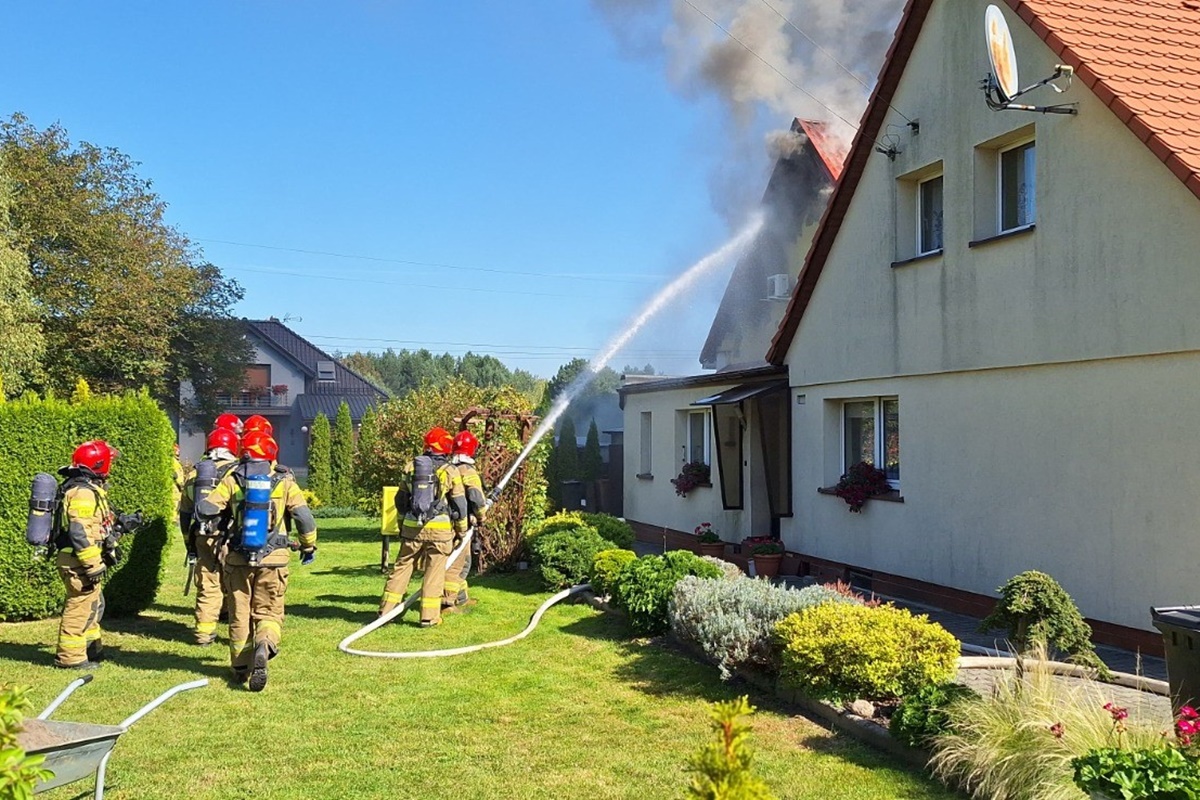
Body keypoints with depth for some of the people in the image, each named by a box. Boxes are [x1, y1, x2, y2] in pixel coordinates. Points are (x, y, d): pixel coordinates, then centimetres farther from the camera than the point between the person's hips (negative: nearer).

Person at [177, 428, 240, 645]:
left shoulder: (194, 474, 12)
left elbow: (185, 513, 18)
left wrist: (189, 543, 25)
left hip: (203, 538, 5)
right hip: (229, 539, -4)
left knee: (207, 586, 11)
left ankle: (204, 632, 15)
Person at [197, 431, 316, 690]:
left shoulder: (232, 479, 1)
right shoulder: (284, 481, 1)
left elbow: (204, 509, -4)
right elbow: (304, 517, -4)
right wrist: (309, 546, 11)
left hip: (238, 558, 1)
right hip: (273, 559, -1)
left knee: (240, 614, 15)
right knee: (268, 612, 7)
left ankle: (241, 668, 24)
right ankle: (264, 647, -22)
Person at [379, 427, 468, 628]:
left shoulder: (412, 466, 7)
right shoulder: (450, 470, -3)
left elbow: (400, 499, 12)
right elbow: (459, 504, 0)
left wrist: (402, 525, 23)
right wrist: (462, 530, 11)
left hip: (412, 527, 3)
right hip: (439, 528, -3)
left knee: (402, 566, 11)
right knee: (434, 571, 3)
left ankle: (386, 609, 13)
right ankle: (429, 616, 3)